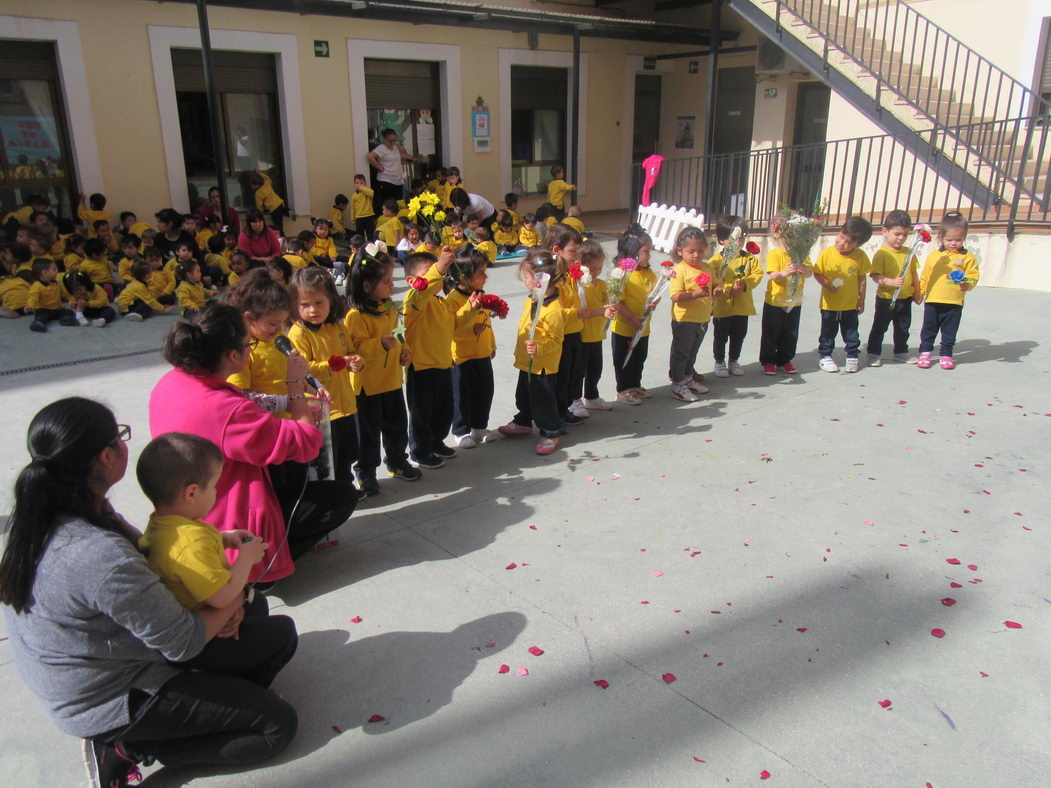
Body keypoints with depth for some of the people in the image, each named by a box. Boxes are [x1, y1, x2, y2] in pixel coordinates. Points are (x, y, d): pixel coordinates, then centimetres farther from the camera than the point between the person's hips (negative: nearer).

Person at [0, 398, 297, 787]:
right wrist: (230, 602, -8)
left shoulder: (44, 516, -7)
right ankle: (130, 750, -2)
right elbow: (184, 643, -26)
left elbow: (145, 556, 6)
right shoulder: (102, 557, -37)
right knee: (278, 723, -6)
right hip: (111, 702, -9)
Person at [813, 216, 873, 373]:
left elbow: (862, 279, 1)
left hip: (851, 304, 1)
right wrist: (827, 285, -23)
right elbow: (817, 273, -6)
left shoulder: (860, 256, -9)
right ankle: (825, 356, 25)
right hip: (829, 304, -1)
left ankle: (852, 356, 29)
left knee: (851, 333, 13)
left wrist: (862, 299, 5)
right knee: (828, 332, 11)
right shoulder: (826, 254, -14)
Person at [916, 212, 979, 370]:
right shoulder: (934, 255, 4)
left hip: (954, 303, -1)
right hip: (932, 302, 1)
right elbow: (925, 277, 10)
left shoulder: (967, 257, -1)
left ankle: (946, 355, 21)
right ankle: (925, 352, 21)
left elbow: (973, 275, -4)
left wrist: (967, 284, -23)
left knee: (949, 332, 10)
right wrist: (920, 292, 8)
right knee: (928, 329, 10)